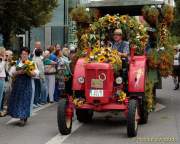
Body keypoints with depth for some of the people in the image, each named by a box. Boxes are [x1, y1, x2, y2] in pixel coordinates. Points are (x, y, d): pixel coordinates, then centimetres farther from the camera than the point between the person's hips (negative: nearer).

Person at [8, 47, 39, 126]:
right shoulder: (16, 63, 6)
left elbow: (36, 73, -6)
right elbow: (11, 73, 1)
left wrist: (28, 72, -21)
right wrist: (18, 72, -15)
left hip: (27, 85, -2)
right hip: (17, 84, 2)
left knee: (25, 101, -2)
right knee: (16, 100, 4)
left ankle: (23, 118, 4)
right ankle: (22, 116, 18)